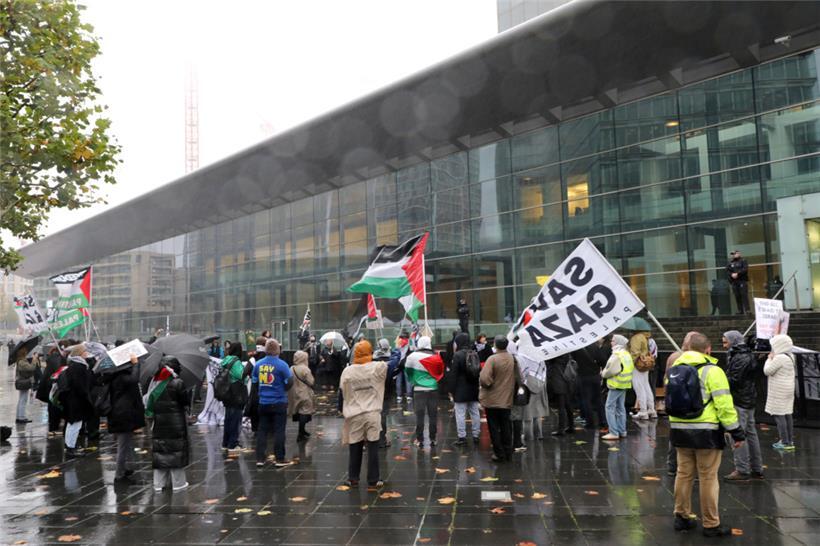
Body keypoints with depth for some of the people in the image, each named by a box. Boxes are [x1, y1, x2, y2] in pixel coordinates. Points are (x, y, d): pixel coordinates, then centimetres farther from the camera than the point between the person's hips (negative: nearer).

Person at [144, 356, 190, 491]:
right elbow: (187, 401, -9)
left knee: (159, 452, 12)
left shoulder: (155, 383, 3)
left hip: (159, 424, 5)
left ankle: (159, 483, 16)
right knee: (177, 452, 4)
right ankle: (178, 483, 9)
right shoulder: (177, 383, -14)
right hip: (176, 424, -5)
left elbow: (150, 404, 9)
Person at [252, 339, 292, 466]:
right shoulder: (281, 364, -14)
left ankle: (260, 458, 14)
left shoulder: (258, 364, -1)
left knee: (262, 430, 12)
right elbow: (290, 381, -13)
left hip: (263, 402, 4)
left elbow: (254, 381, 7)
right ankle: (279, 459, 9)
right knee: (279, 430, 4)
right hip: (279, 402, -4)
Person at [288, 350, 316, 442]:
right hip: (304, 394, -7)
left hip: (294, 394, 7)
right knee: (304, 413, -1)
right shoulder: (305, 369, -17)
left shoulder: (291, 369, 0)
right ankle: (300, 435, -2)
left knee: (299, 411, 19)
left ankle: (302, 431, 33)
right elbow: (311, 382, -15)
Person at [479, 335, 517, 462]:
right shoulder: (512, 359, -2)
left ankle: (499, 454, 11)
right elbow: (517, 377, 9)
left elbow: (484, 378, -26)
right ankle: (508, 453, 22)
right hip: (507, 399, 5)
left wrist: (485, 385, -6)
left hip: (492, 399, -5)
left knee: (494, 428, 6)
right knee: (506, 426, 16)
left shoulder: (492, 359, -20)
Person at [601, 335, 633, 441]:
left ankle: (613, 433, -7)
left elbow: (612, 370, -23)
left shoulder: (616, 355, -17)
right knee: (621, 408, 16)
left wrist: (603, 374, -3)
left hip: (616, 384, -10)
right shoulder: (627, 354, 13)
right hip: (624, 384, 10)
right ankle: (622, 431, 21)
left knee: (610, 407, -5)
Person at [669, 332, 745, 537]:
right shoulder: (711, 371, -11)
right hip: (706, 432, -5)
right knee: (708, 477, 3)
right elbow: (724, 405, -15)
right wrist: (736, 432, -7)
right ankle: (711, 524, 11)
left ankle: (682, 517, 22)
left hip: (680, 430, 6)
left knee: (683, 473, 14)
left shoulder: (675, 369, 9)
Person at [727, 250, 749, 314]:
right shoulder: (730, 263, 15)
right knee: (737, 297, 2)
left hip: (742, 281, -4)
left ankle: (747, 310, -9)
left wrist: (737, 273, -16)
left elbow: (745, 269, -9)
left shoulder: (743, 261, 4)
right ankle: (740, 310, 6)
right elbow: (727, 270, 8)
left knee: (744, 295, -9)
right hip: (734, 282, 4)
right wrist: (732, 274, -10)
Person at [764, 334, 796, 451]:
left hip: (779, 392, -10)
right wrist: (772, 358, 9)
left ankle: (785, 442, -4)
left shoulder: (779, 358, -20)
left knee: (778, 415, -5)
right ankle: (790, 440, 20)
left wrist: (769, 359, -4)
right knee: (787, 414, 14)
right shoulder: (790, 357, 10)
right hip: (788, 390, 10)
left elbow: (767, 371, -16)